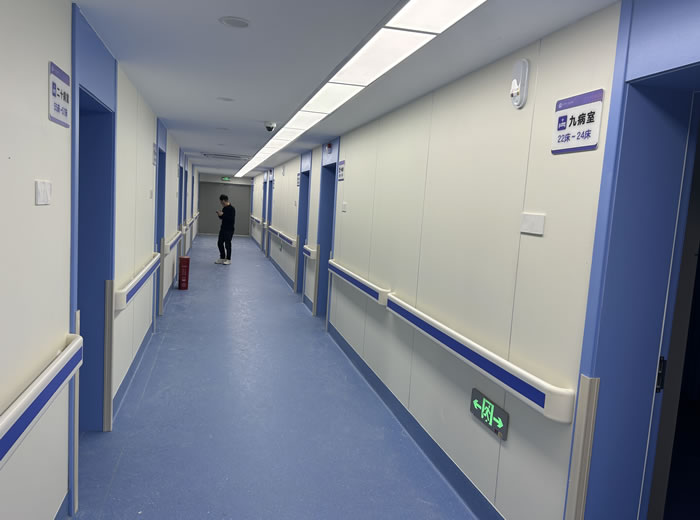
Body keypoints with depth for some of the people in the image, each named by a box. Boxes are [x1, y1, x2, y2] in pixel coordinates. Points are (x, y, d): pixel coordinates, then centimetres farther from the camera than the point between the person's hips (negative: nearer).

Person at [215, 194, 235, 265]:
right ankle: (222, 258, 21)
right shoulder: (224, 208, 11)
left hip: (229, 230, -9)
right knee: (220, 243, 10)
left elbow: (232, 219, -25)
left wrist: (222, 215, -24)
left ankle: (228, 260, 10)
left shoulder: (231, 208, -16)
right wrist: (220, 215, 0)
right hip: (223, 228, 9)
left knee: (227, 244, -2)